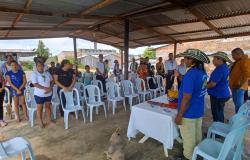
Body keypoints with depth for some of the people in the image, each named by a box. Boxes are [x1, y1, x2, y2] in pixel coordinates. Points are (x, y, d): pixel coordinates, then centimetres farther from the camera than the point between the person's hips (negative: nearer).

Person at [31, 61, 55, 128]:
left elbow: (52, 81, 6)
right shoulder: (34, 74, -10)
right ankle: (41, 123, 20)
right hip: (39, 94, -4)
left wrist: (50, 88, -12)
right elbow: (35, 84, -19)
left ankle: (49, 120, 27)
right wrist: (45, 88, -25)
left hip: (49, 93, 5)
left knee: (48, 106, 14)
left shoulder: (47, 73, 5)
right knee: (40, 108, 7)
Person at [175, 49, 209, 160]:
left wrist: (179, 115, -18)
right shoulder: (202, 72, 1)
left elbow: (187, 98, -26)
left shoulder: (190, 74, -26)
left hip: (189, 113, -9)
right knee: (197, 135, 24)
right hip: (199, 111, 9)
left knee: (188, 138, 10)